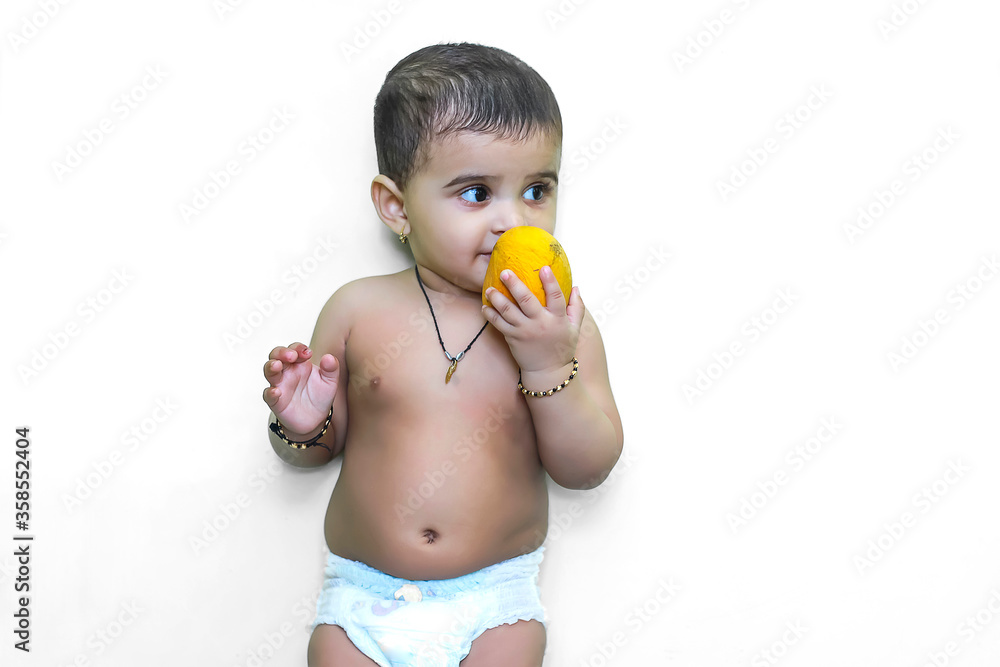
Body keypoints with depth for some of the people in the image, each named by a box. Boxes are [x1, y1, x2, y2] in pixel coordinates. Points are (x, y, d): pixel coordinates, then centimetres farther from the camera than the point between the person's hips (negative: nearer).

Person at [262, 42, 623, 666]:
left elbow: (587, 469, -8)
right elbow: (323, 445, 7)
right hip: (363, 592, 1)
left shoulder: (560, 323, -6)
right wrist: (302, 426, -15)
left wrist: (548, 365, -21)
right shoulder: (359, 309, -3)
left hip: (493, 597, 0)